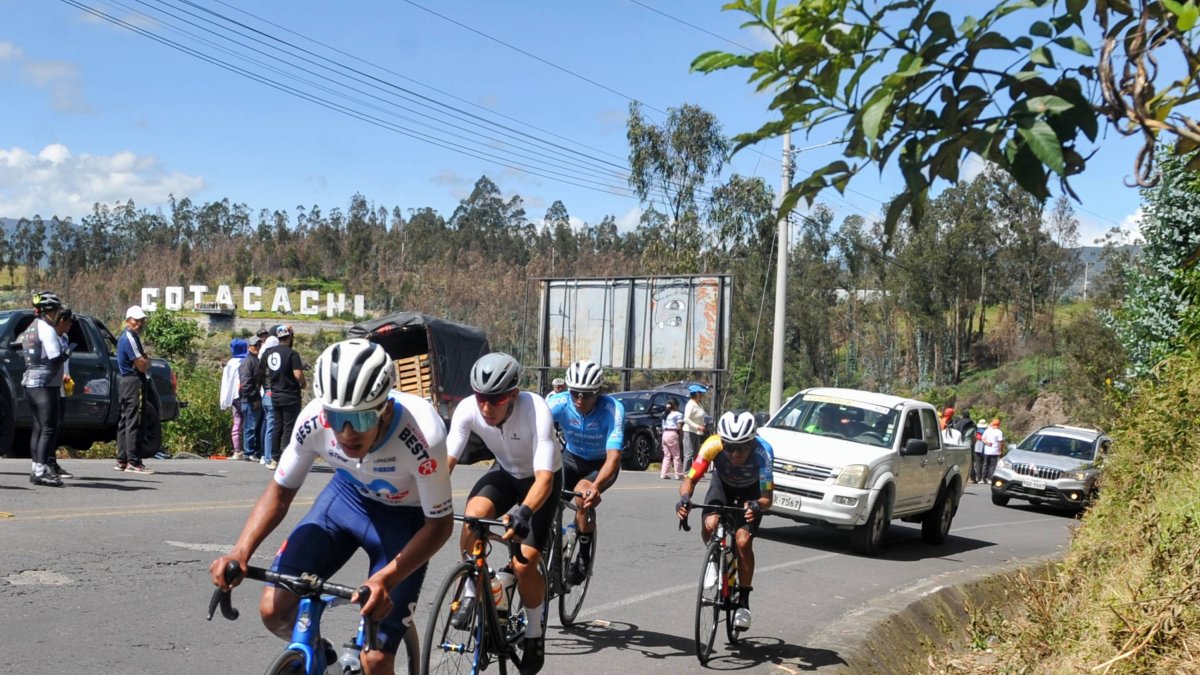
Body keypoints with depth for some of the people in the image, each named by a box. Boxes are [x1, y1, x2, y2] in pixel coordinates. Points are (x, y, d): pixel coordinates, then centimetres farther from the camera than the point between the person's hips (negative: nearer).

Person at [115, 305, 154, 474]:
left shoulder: (129, 336, 19)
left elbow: (141, 364, 23)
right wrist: (148, 359, 3)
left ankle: (122, 460, 16)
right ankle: (133, 462, -12)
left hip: (125, 382, 11)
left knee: (125, 421, 12)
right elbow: (142, 365, -18)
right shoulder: (129, 338, -14)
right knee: (134, 422, -11)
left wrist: (144, 359, 2)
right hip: (134, 382, -11)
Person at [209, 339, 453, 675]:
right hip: (348, 494, 4)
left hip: (405, 516, -3)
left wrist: (386, 579, -39)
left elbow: (440, 523, -24)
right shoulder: (314, 419, -27)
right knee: (275, 609, -10)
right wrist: (240, 551, -26)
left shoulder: (422, 435, -38)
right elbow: (281, 490, -10)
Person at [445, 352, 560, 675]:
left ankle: (534, 633, 13)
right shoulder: (468, 409, -25)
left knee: (524, 563, -14)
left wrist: (524, 512, -58)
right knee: (474, 514, -30)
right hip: (505, 473, 3)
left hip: (540, 479, -3)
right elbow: (446, 460, -26)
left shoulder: (536, 410, -36)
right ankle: (471, 593, -8)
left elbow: (544, 477, -41)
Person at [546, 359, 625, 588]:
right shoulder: (559, 403, -25)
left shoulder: (612, 410, -30)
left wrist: (596, 486, -55)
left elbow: (613, 456, -37)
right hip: (571, 457, 3)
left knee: (583, 496, -31)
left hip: (601, 464, -2)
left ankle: (584, 557, -9)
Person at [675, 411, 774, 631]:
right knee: (709, 526, -26)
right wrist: (684, 498, -53)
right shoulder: (713, 446, -36)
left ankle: (744, 602, 0)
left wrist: (757, 505, -61)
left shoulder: (763, 452, -39)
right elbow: (689, 480, -32)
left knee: (743, 542, -19)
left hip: (751, 491, -1)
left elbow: (768, 497, -39)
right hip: (723, 483, 2)